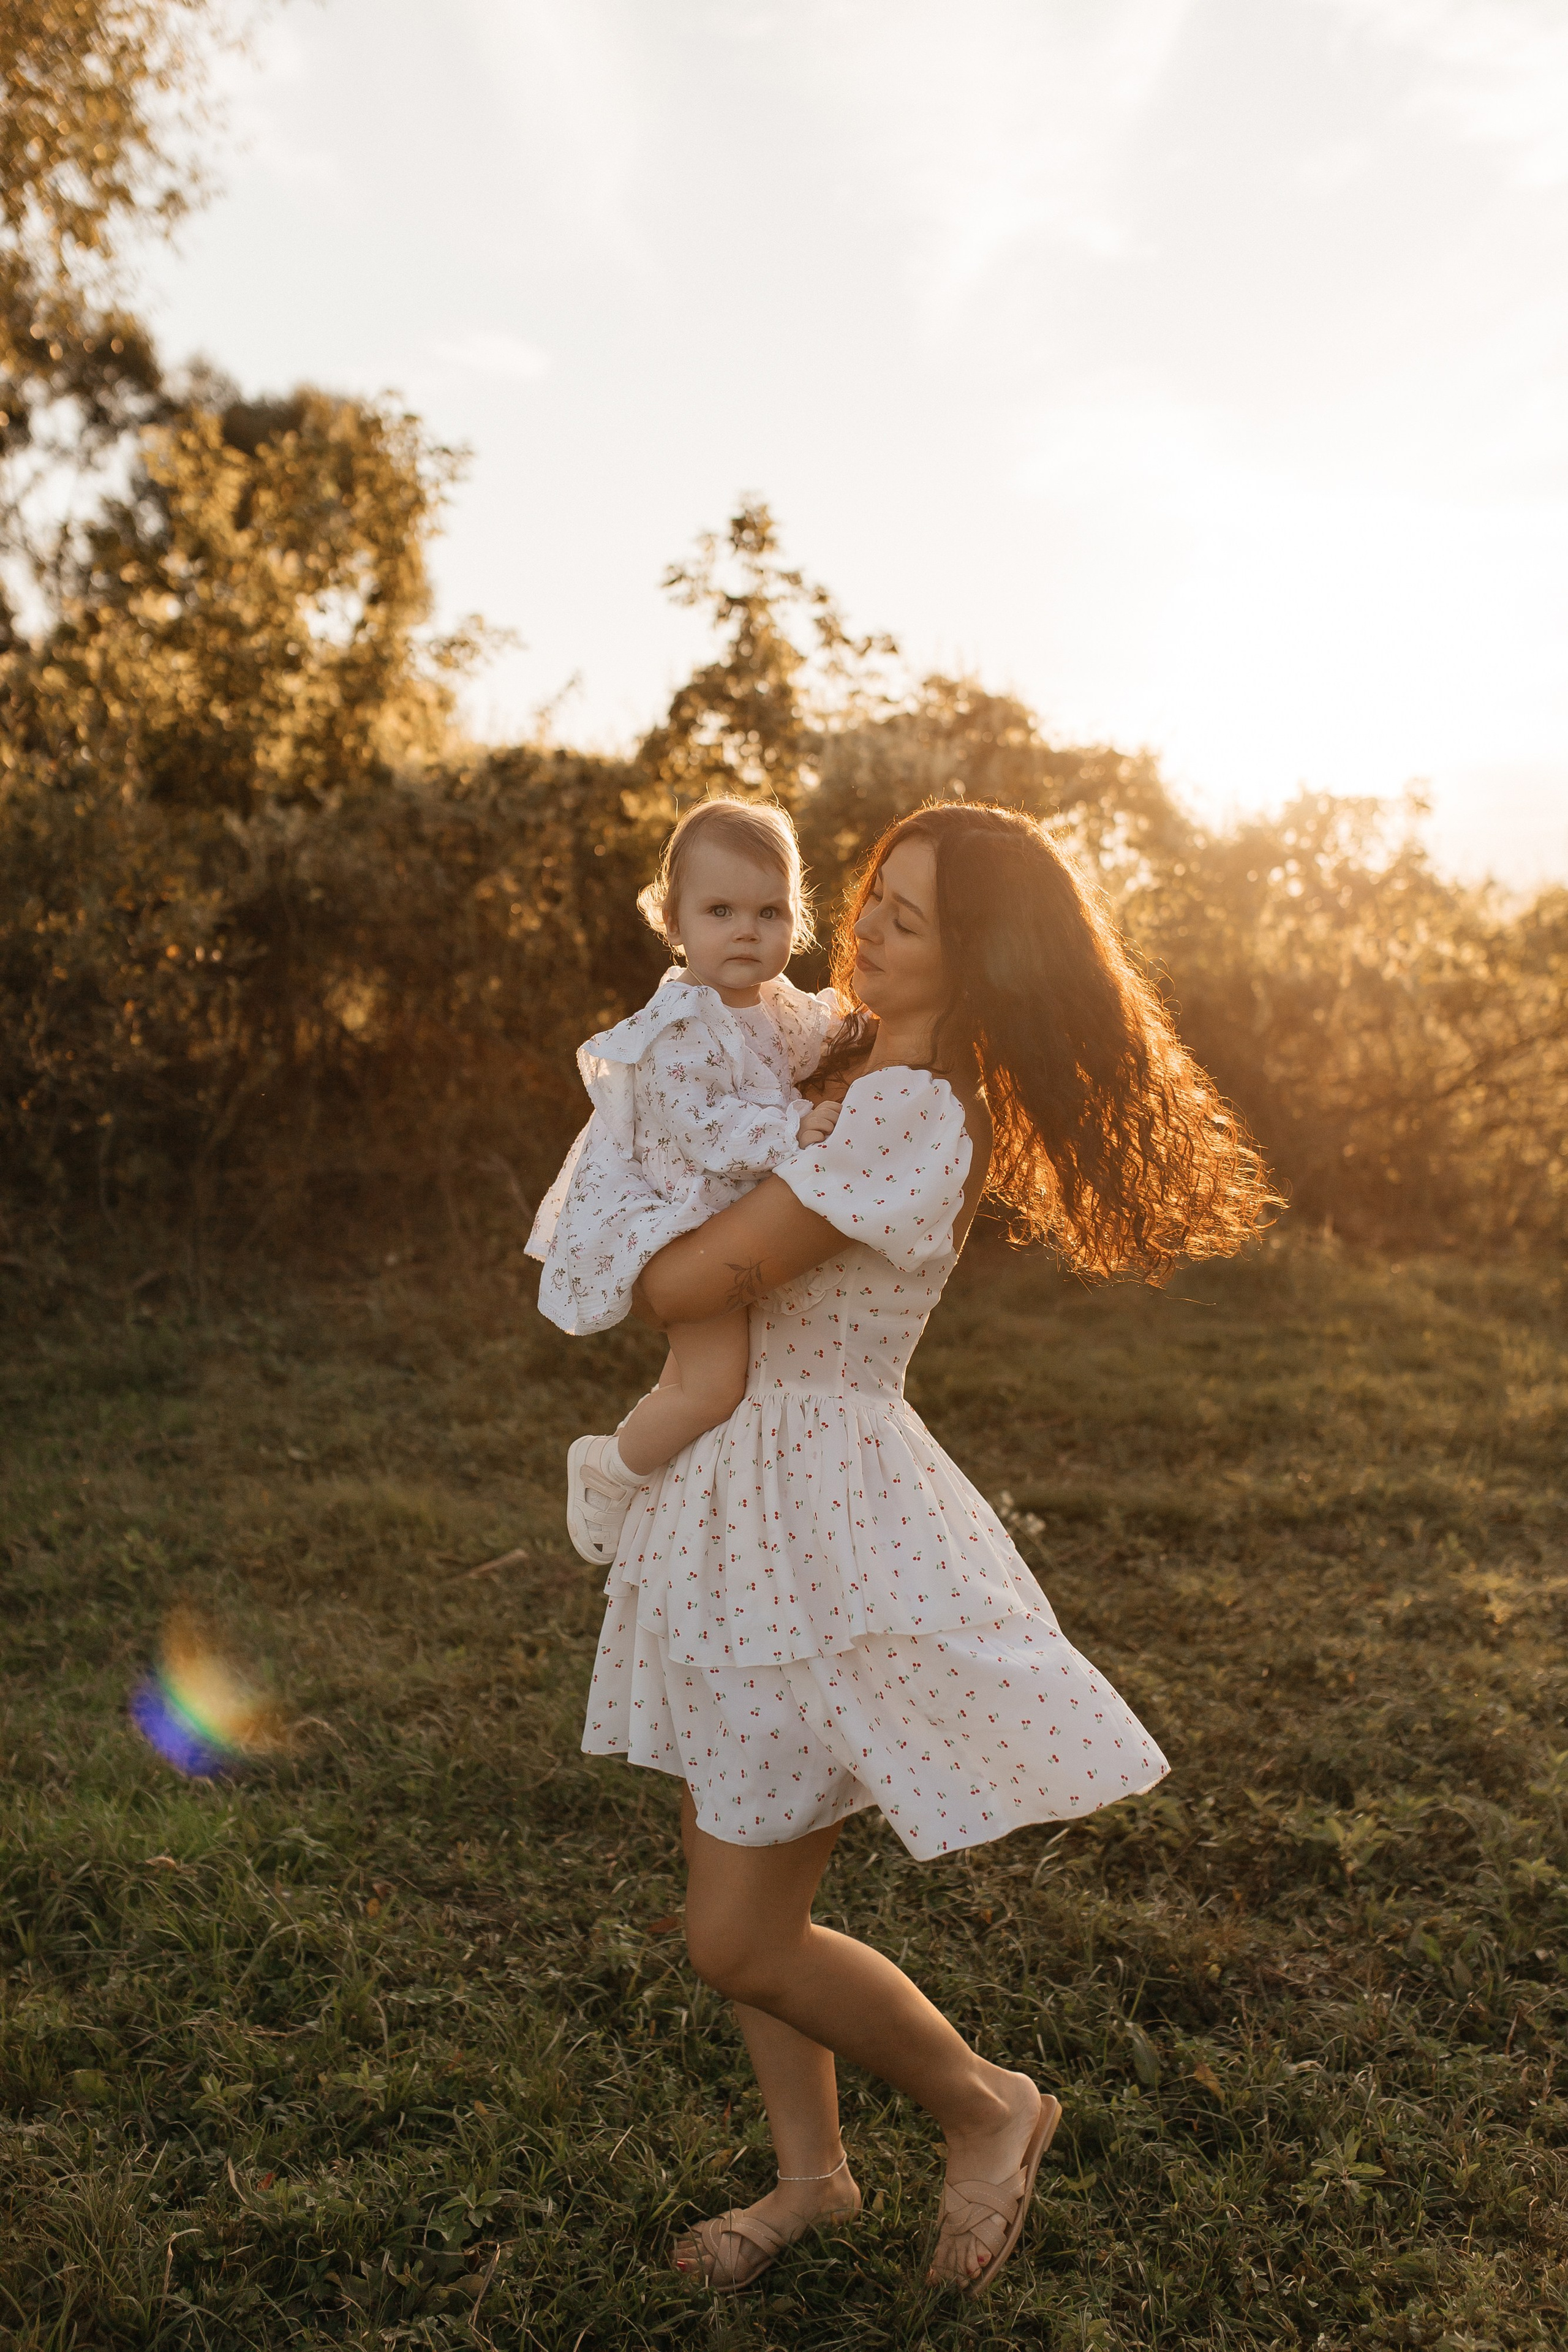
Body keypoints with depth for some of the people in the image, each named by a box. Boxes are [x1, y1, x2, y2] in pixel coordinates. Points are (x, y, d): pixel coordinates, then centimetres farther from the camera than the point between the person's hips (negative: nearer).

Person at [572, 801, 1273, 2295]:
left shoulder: (909, 1114, -23)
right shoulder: (860, 1063, 7)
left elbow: (686, 1286, -22)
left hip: (817, 1511, -9)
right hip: (743, 1492, 9)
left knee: (739, 1937, 1)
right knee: (729, 1886, 18)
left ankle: (987, 2109, 26)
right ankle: (812, 2176, 38)